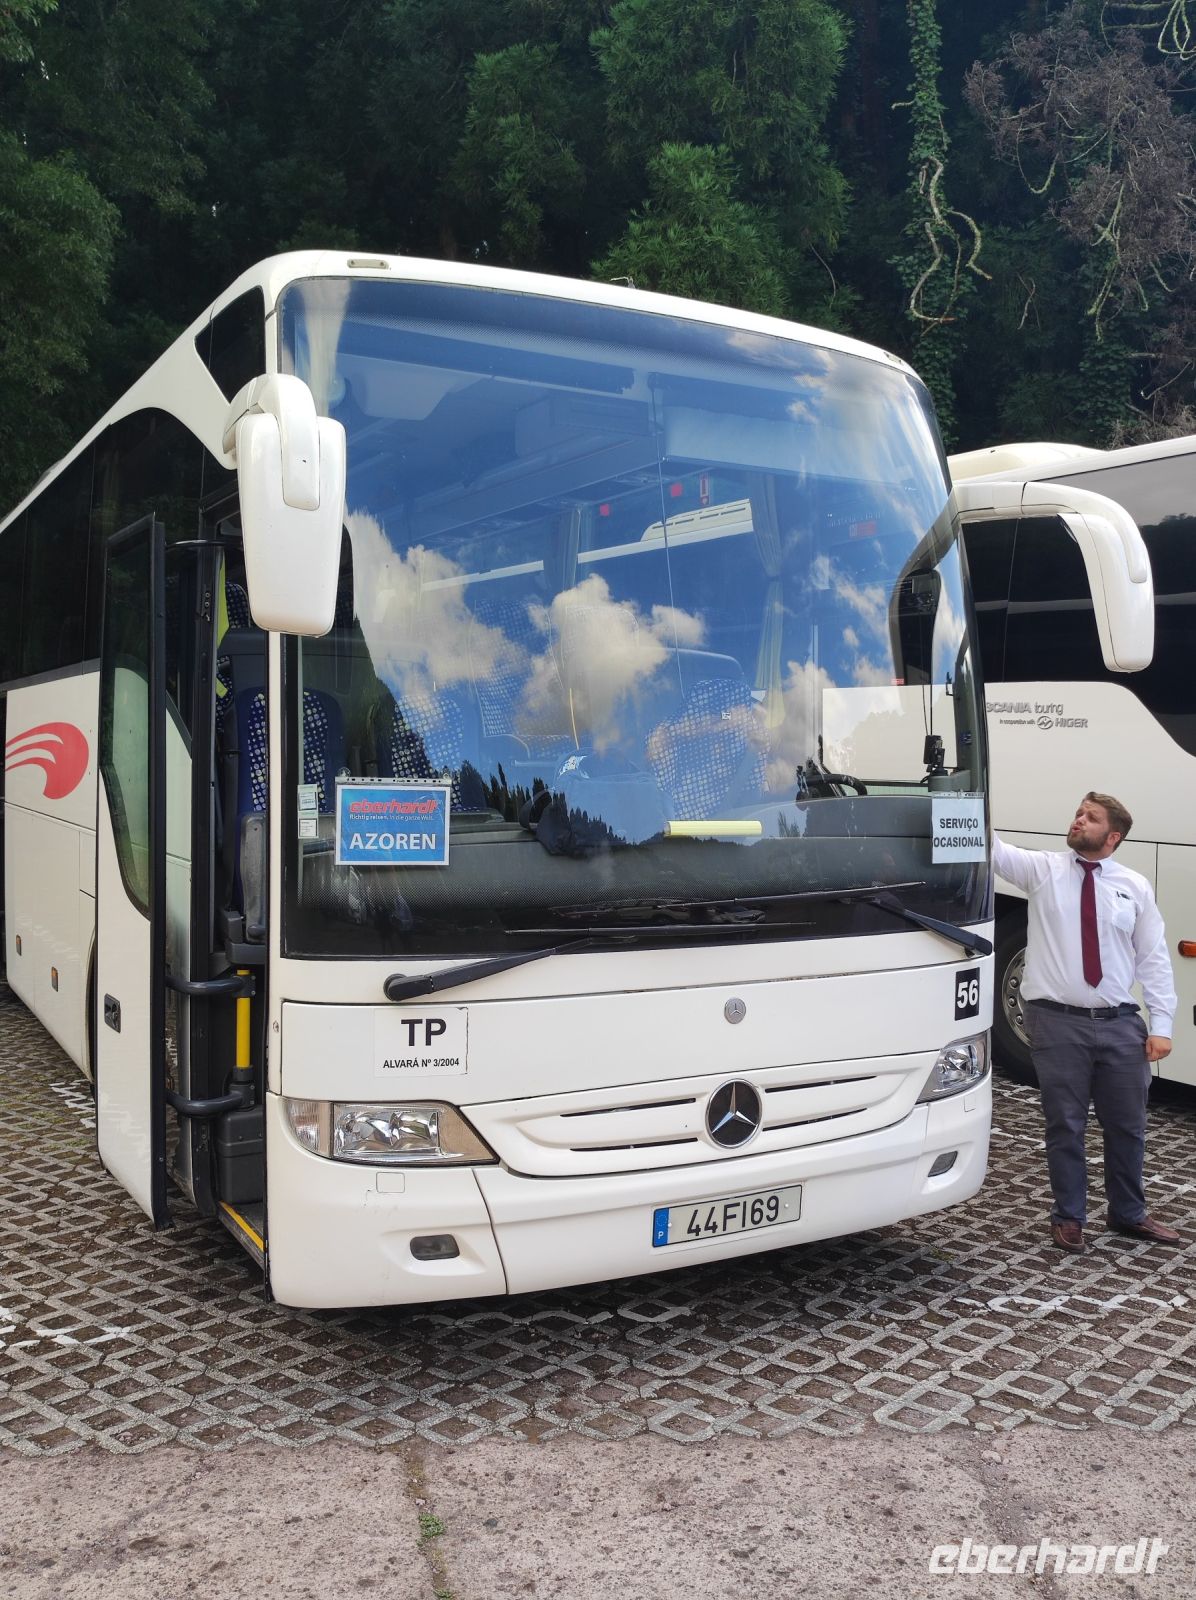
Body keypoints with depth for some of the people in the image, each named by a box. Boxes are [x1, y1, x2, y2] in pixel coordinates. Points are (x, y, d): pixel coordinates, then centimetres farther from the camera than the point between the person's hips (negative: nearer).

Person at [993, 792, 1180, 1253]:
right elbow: (994, 850, -14)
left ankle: (1129, 1214, 33)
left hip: (1120, 1024, 2)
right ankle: (1069, 1217, 23)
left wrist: (1161, 1025, -1)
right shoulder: (1042, 869, 2)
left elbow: (1154, 960, 6)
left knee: (1127, 1126, 13)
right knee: (1065, 1126, 6)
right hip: (1059, 1023, -2)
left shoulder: (1135, 886, 6)